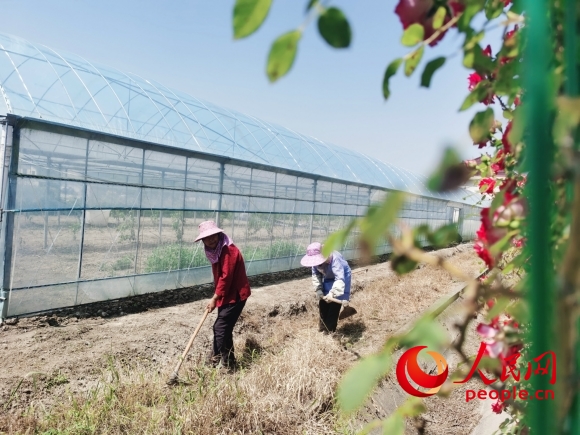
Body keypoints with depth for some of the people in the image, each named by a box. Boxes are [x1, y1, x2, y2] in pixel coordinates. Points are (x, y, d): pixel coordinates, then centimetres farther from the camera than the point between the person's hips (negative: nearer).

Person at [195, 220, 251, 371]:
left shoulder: (228, 250, -21)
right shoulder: (215, 250, 9)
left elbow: (226, 277, -22)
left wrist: (215, 298, -16)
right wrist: (217, 297, 7)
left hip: (235, 295, -9)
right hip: (227, 295, 9)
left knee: (220, 329, -9)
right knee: (223, 329, 13)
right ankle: (223, 362, 24)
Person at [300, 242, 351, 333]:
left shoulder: (335, 259, -41)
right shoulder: (316, 259, -21)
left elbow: (340, 279, -48)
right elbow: (315, 274, -9)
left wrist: (332, 293, -59)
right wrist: (318, 289, -20)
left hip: (340, 277, -6)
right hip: (328, 279, 6)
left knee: (334, 304, -9)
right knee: (322, 303, 6)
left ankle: (330, 329, 5)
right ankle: (323, 325, 24)